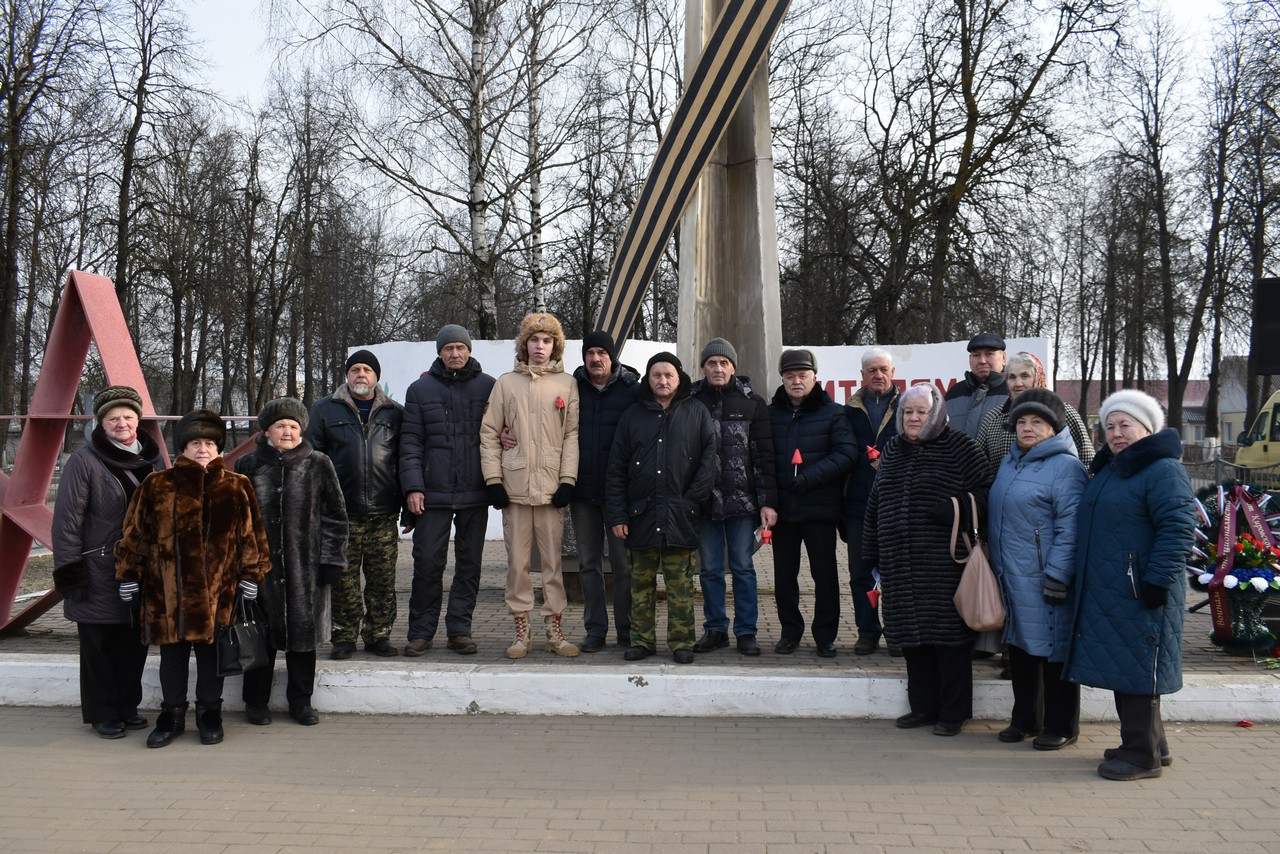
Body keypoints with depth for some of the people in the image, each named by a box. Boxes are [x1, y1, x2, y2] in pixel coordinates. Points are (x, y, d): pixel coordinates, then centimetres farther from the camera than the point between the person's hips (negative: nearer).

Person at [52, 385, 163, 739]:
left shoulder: (151, 460, 9)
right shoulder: (84, 461, -7)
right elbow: (66, 520, -9)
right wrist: (70, 570, -12)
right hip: (99, 574, -5)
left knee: (135, 643, 10)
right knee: (99, 646, 5)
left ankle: (127, 707, 25)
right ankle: (102, 714, 17)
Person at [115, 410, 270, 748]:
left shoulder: (237, 487, 5)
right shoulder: (156, 486, 3)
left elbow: (251, 535, 5)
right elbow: (134, 535, 5)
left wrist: (251, 576, 2)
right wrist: (129, 576, 4)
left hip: (217, 590, 0)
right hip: (168, 590, 0)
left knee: (211, 652, 9)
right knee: (173, 654, 10)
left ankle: (209, 714, 23)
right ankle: (172, 714, 24)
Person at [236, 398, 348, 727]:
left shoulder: (318, 465, 2)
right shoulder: (248, 467, 5)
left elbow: (334, 516, 4)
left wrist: (333, 560, 0)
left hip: (305, 567, 0)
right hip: (259, 566, 1)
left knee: (303, 631, 6)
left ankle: (300, 700, 20)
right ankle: (256, 701, 21)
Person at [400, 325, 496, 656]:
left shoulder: (488, 387, 7)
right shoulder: (421, 389, 8)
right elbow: (411, 441, 5)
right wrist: (412, 486, -4)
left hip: (475, 493, 1)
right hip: (433, 493, 0)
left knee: (469, 564, 6)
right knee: (427, 562, -1)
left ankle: (459, 629, 16)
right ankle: (421, 631, 11)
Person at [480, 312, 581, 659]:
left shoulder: (567, 384, 7)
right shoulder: (506, 383, 8)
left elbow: (572, 434, 4)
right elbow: (489, 433, 7)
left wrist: (568, 480, -5)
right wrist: (493, 479, -2)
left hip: (552, 487, 0)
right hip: (514, 486, 1)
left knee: (553, 560, 3)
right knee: (517, 562, 4)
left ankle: (555, 630, 12)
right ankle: (522, 632, 12)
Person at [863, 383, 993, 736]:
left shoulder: (959, 448, -1)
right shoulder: (892, 451, 15)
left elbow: (984, 491, -4)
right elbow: (875, 506, 19)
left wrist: (957, 511, -19)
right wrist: (873, 554, 18)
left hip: (944, 563, -5)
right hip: (901, 567, 5)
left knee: (948, 634, -1)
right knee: (912, 638, 10)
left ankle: (953, 712, 10)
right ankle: (923, 705, 23)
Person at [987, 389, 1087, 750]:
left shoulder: (1065, 467, -11)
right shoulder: (1010, 463, 15)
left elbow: (1069, 529, -17)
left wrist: (1057, 577, -20)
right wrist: (996, 566, 19)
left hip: (1043, 581, -8)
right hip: (1009, 578, 8)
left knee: (1053, 651, 2)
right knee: (1019, 647, 16)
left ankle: (1060, 727, 14)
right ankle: (1025, 719, 29)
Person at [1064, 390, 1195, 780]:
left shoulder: (1164, 471, -12)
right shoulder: (1108, 470, 18)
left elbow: (1177, 529, -19)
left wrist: (1158, 582, -22)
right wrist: (1079, 580, 21)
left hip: (1139, 598, -9)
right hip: (1104, 594, 9)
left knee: (1136, 671, -2)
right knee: (1120, 668, 14)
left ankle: (1142, 755, 8)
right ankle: (1151, 744, 27)